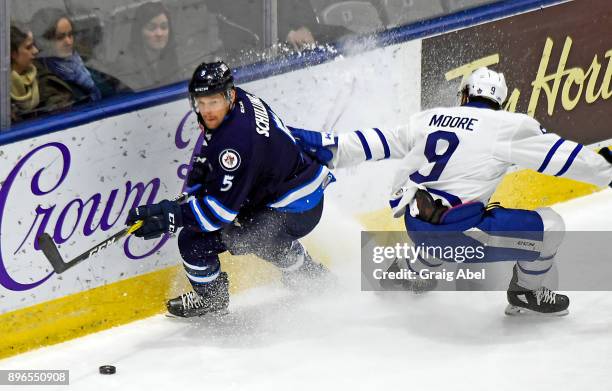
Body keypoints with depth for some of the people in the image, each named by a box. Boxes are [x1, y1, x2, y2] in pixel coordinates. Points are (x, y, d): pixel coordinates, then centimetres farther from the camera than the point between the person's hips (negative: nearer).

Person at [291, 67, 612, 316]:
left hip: (415, 225, 7)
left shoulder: (428, 118, 13)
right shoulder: (506, 126, -3)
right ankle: (525, 294, 20)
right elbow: (555, 154, -3)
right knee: (549, 226, 4)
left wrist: (328, 146, 24)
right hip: (457, 228, -7)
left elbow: (380, 142, 17)